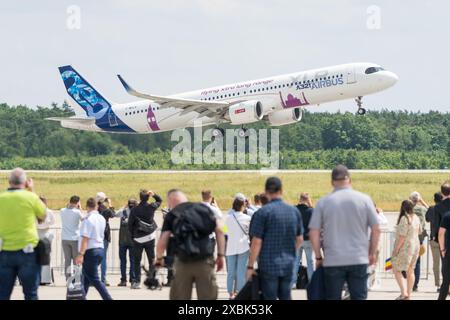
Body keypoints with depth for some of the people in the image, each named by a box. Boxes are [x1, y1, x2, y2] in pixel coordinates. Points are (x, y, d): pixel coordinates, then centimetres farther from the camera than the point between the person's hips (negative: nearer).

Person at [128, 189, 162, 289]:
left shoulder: (134, 210, -7)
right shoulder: (151, 207, -4)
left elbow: (130, 224, -4)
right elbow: (160, 200, 16)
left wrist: (133, 235, 10)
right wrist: (154, 194, 1)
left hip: (138, 239, -1)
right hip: (150, 238, 1)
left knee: (137, 261, 6)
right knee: (152, 261, 8)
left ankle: (137, 282, 1)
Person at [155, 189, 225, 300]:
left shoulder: (171, 215, 5)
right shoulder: (204, 208, 11)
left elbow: (162, 241, -3)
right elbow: (219, 230, 2)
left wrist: (159, 258, 15)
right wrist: (220, 255, 5)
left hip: (183, 262, -1)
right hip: (205, 260, 1)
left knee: (179, 298, 8)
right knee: (208, 298, 5)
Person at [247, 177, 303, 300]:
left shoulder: (263, 212, -11)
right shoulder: (294, 211, 4)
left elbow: (257, 242, -13)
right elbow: (299, 239, 12)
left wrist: (250, 266, -7)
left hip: (269, 264, -4)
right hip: (288, 264, 5)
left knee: (270, 298, 1)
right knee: (285, 297, 14)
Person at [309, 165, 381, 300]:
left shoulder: (323, 202, 0)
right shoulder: (364, 199, 0)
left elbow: (313, 233, -1)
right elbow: (376, 229, 2)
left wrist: (318, 257, 9)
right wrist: (372, 253, 13)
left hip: (332, 261, 0)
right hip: (359, 259, 0)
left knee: (332, 298, 7)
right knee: (359, 297, 5)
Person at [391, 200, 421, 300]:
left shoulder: (404, 218, -20)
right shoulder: (416, 218, 4)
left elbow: (402, 235, -24)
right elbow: (420, 231, 19)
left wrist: (396, 249, -19)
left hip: (405, 247, -8)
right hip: (415, 245, 8)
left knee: (396, 269, 0)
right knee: (410, 271, 12)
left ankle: (404, 292, -11)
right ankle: (409, 294, 16)